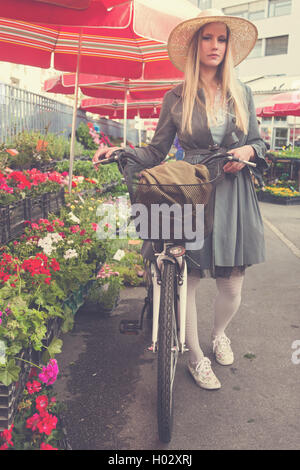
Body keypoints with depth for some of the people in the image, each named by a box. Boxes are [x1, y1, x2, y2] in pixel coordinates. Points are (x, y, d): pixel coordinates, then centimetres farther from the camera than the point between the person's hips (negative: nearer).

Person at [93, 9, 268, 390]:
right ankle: (196, 357, 25)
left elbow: (257, 143, 17)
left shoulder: (241, 93, 10)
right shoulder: (176, 98, 5)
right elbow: (156, 152, 7)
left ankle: (219, 333, 39)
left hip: (234, 193, 2)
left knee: (231, 286, 4)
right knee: (187, 280, 0)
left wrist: (247, 151, -6)